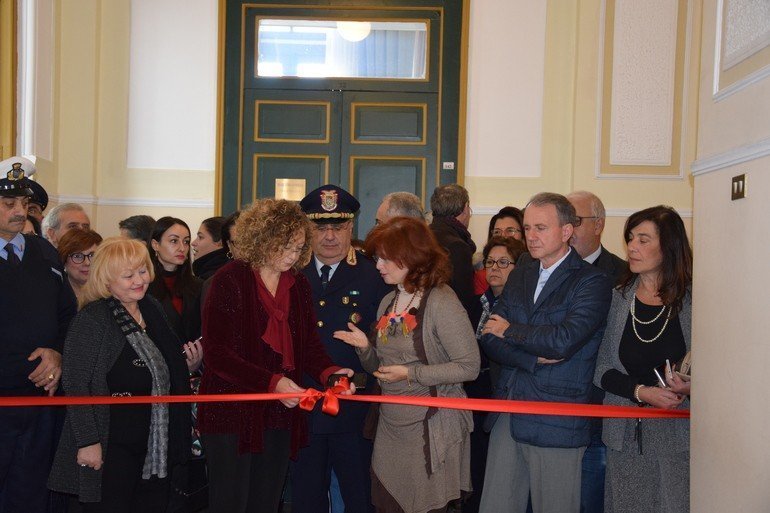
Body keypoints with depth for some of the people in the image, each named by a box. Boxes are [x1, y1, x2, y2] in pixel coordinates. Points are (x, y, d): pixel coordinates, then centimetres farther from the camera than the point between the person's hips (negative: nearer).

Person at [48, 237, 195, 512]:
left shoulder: (152, 309, 9)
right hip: (112, 447, -7)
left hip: (156, 443, 7)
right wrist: (87, 441, -19)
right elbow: (75, 384, -16)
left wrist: (189, 363, 8)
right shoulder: (92, 319, -13)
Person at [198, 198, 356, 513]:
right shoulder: (229, 281, -10)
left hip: (281, 415, 6)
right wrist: (272, 382, -22)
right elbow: (215, 354, -15)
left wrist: (329, 372, -14)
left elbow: (309, 344, 7)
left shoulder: (298, 284, 8)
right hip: (232, 413, -5)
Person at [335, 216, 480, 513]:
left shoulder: (442, 302, -15)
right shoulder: (388, 303, 8)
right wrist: (365, 348, -5)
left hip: (430, 430, -7)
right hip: (390, 427, 7)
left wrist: (412, 374, -19)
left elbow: (469, 366, -17)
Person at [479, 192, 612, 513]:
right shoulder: (519, 276, 13)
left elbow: (563, 340, -22)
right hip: (507, 415, 6)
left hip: (556, 424, -5)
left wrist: (509, 330, -6)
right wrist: (534, 358, -13)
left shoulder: (592, 282, -7)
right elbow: (489, 340, 5)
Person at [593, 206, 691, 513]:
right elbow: (600, 368, 3)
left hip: (678, 433, -2)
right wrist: (640, 391, -11)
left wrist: (691, 387, -16)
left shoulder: (693, 300, -1)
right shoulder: (616, 300, 5)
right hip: (626, 434, 2)